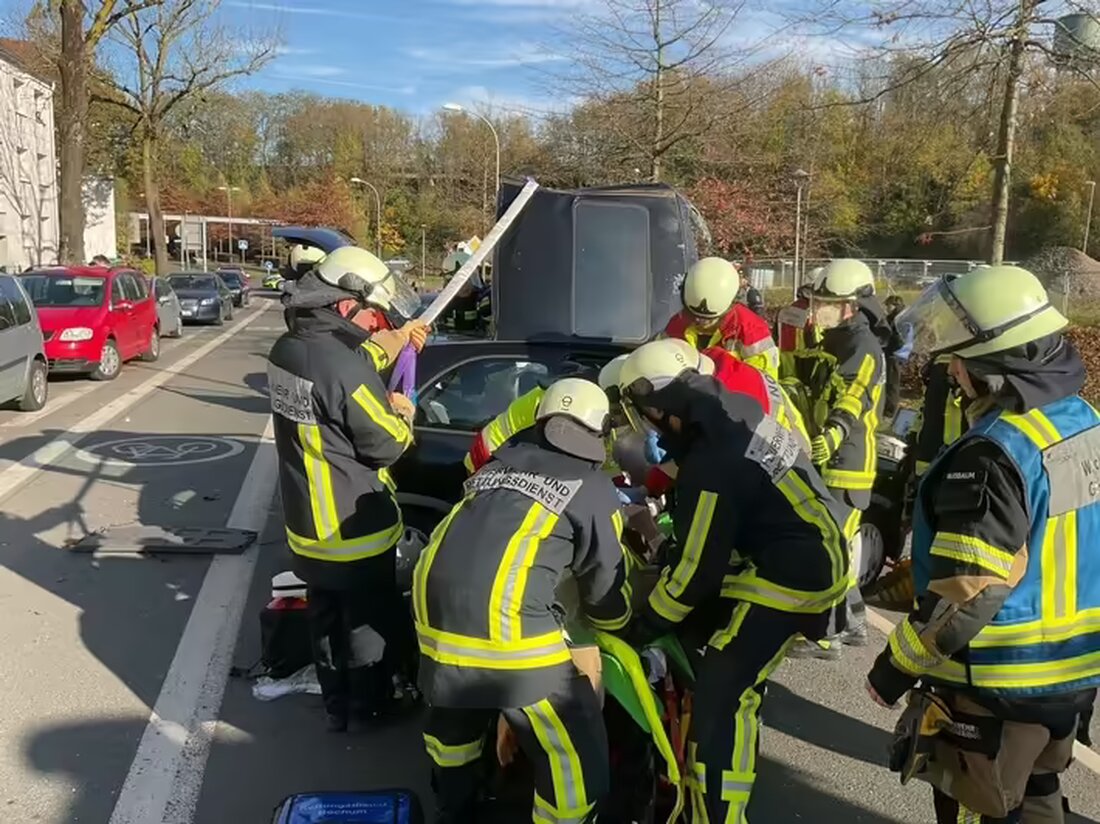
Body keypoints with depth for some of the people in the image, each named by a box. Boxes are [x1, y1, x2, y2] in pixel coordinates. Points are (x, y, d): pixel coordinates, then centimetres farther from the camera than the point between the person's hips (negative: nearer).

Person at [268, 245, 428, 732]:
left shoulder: (288, 349, -2)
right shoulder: (344, 367, -29)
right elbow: (386, 447, -20)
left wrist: (393, 342, 12)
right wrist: (402, 415, 0)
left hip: (308, 526, 8)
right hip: (355, 528, -8)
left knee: (326, 617, 22)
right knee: (370, 621, 12)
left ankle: (336, 705, 37)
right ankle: (369, 708, 29)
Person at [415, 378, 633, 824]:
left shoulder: (500, 462, 21)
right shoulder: (593, 489, 6)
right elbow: (605, 589, 14)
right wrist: (620, 625, 35)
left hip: (435, 618, 7)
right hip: (507, 631, -7)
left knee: (454, 721, 33)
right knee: (578, 760, 7)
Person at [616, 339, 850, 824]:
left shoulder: (713, 465, -26)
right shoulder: (732, 411, 0)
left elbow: (698, 570, -17)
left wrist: (641, 629, -4)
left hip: (793, 573, -10)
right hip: (811, 553, 11)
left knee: (718, 698, -10)